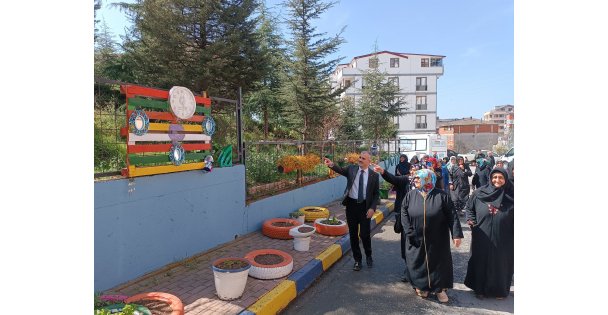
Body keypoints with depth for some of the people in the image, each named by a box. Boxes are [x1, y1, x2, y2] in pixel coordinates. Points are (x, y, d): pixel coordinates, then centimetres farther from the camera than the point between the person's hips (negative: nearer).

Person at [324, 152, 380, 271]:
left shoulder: (374, 175, -1)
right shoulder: (352, 169, 2)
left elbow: (376, 194, 2)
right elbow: (341, 170, -16)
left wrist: (372, 208, -9)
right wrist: (332, 165, -36)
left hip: (365, 207, -1)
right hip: (351, 204, 2)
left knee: (364, 234, -1)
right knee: (353, 234, 9)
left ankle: (368, 256, 29)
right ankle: (357, 260, 26)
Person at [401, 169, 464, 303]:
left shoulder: (441, 196, -8)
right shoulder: (410, 195, -1)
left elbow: (452, 216, -9)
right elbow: (404, 213, -2)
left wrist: (456, 234, -16)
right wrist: (409, 232, -12)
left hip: (437, 240, -1)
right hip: (416, 240, 2)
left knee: (438, 262, 9)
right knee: (418, 262, 10)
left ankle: (439, 288, 28)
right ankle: (422, 286, 31)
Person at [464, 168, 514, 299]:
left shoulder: (511, 196, -6)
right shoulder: (479, 193, -4)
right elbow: (469, 208, 10)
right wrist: (471, 221, -5)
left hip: (503, 240, 0)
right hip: (482, 238, 1)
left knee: (501, 263, 14)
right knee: (481, 262, 12)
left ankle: (500, 290, 35)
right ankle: (480, 288, 30)